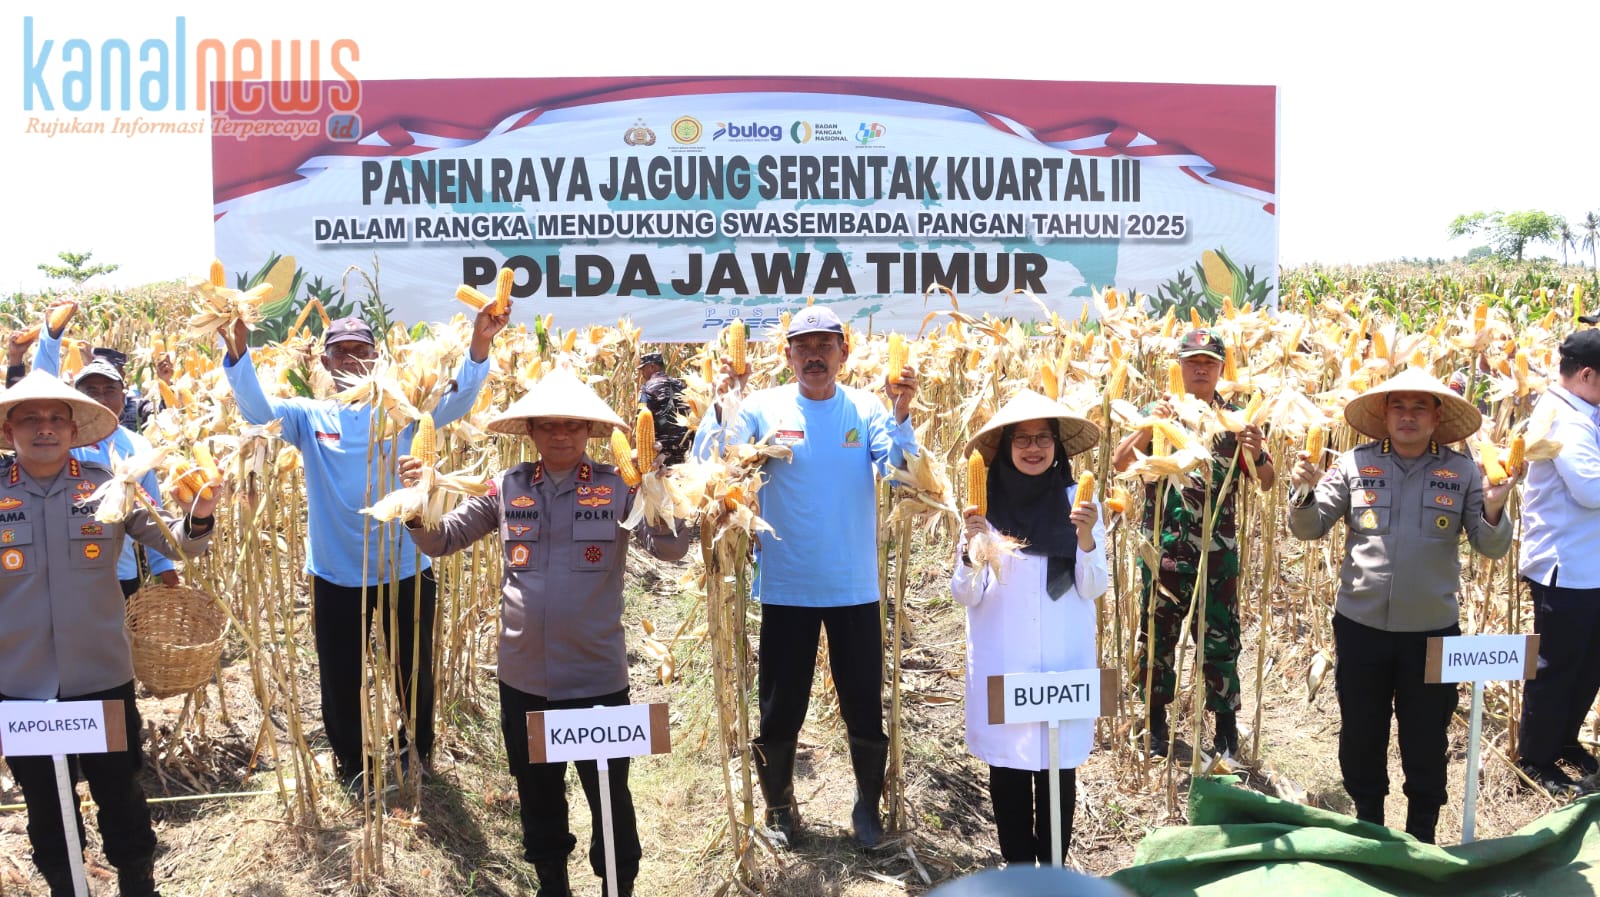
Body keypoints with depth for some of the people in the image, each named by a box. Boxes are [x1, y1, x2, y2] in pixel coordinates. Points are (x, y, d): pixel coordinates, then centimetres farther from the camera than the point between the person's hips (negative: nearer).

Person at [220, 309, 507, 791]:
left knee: (414, 669, 17)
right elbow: (256, 408, -15)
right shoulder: (310, 416, 0)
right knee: (340, 676, 15)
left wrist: (479, 344, -37)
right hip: (336, 573, 1)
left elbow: (456, 400, -19)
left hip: (405, 568, -1)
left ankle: (418, 751, 41)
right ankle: (351, 762, 38)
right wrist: (238, 351, -32)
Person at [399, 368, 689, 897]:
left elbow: (672, 548, -16)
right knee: (537, 794, 21)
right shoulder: (507, 488, 0)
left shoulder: (617, 487, -7)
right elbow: (440, 541, 5)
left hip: (597, 678, -3)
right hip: (523, 677, 3)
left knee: (609, 797, 11)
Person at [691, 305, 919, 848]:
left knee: (865, 706, 11)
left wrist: (902, 413, -27)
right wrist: (722, 405, -26)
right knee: (779, 707, 11)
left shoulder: (866, 408, -1)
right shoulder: (763, 406, -4)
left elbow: (901, 470, -12)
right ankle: (779, 807, 33)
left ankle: (868, 807, 34)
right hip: (786, 585, 0)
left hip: (854, 587, 1)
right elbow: (707, 461, -11)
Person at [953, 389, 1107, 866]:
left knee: (1058, 764, 4)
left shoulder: (1078, 500, 0)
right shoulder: (985, 505, -1)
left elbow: (1094, 588, -1)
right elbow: (966, 595, -3)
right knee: (1007, 765, 6)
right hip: (1002, 661, 0)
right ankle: (1018, 870, 21)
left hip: (1064, 659, 0)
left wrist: (1086, 537, -18)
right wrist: (971, 549, -22)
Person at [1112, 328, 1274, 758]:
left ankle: (1225, 727, 19)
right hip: (1164, 548, 0)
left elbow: (1268, 482, 2)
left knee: (1221, 639, 5)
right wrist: (1148, 427, -24)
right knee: (1157, 635, 8)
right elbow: (1120, 462, -8)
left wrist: (1256, 454, -20)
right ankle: (1155, 721, 24)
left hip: (1219, 551, 0)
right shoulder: (1159, 412, 3)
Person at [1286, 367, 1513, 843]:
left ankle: (1421, 835, 31)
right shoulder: (1355, 464, -2)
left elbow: (1492, 547, -2)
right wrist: (1306, 490, -22)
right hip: (1361, 625, 1)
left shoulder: (1463, 471, -1)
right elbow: (1309, 529, -2)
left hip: (1433, 630, 0)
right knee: (1360, 733, 14)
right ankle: (1367, 822, 35)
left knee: (1426, 740, 12)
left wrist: (1493, 510, -22)